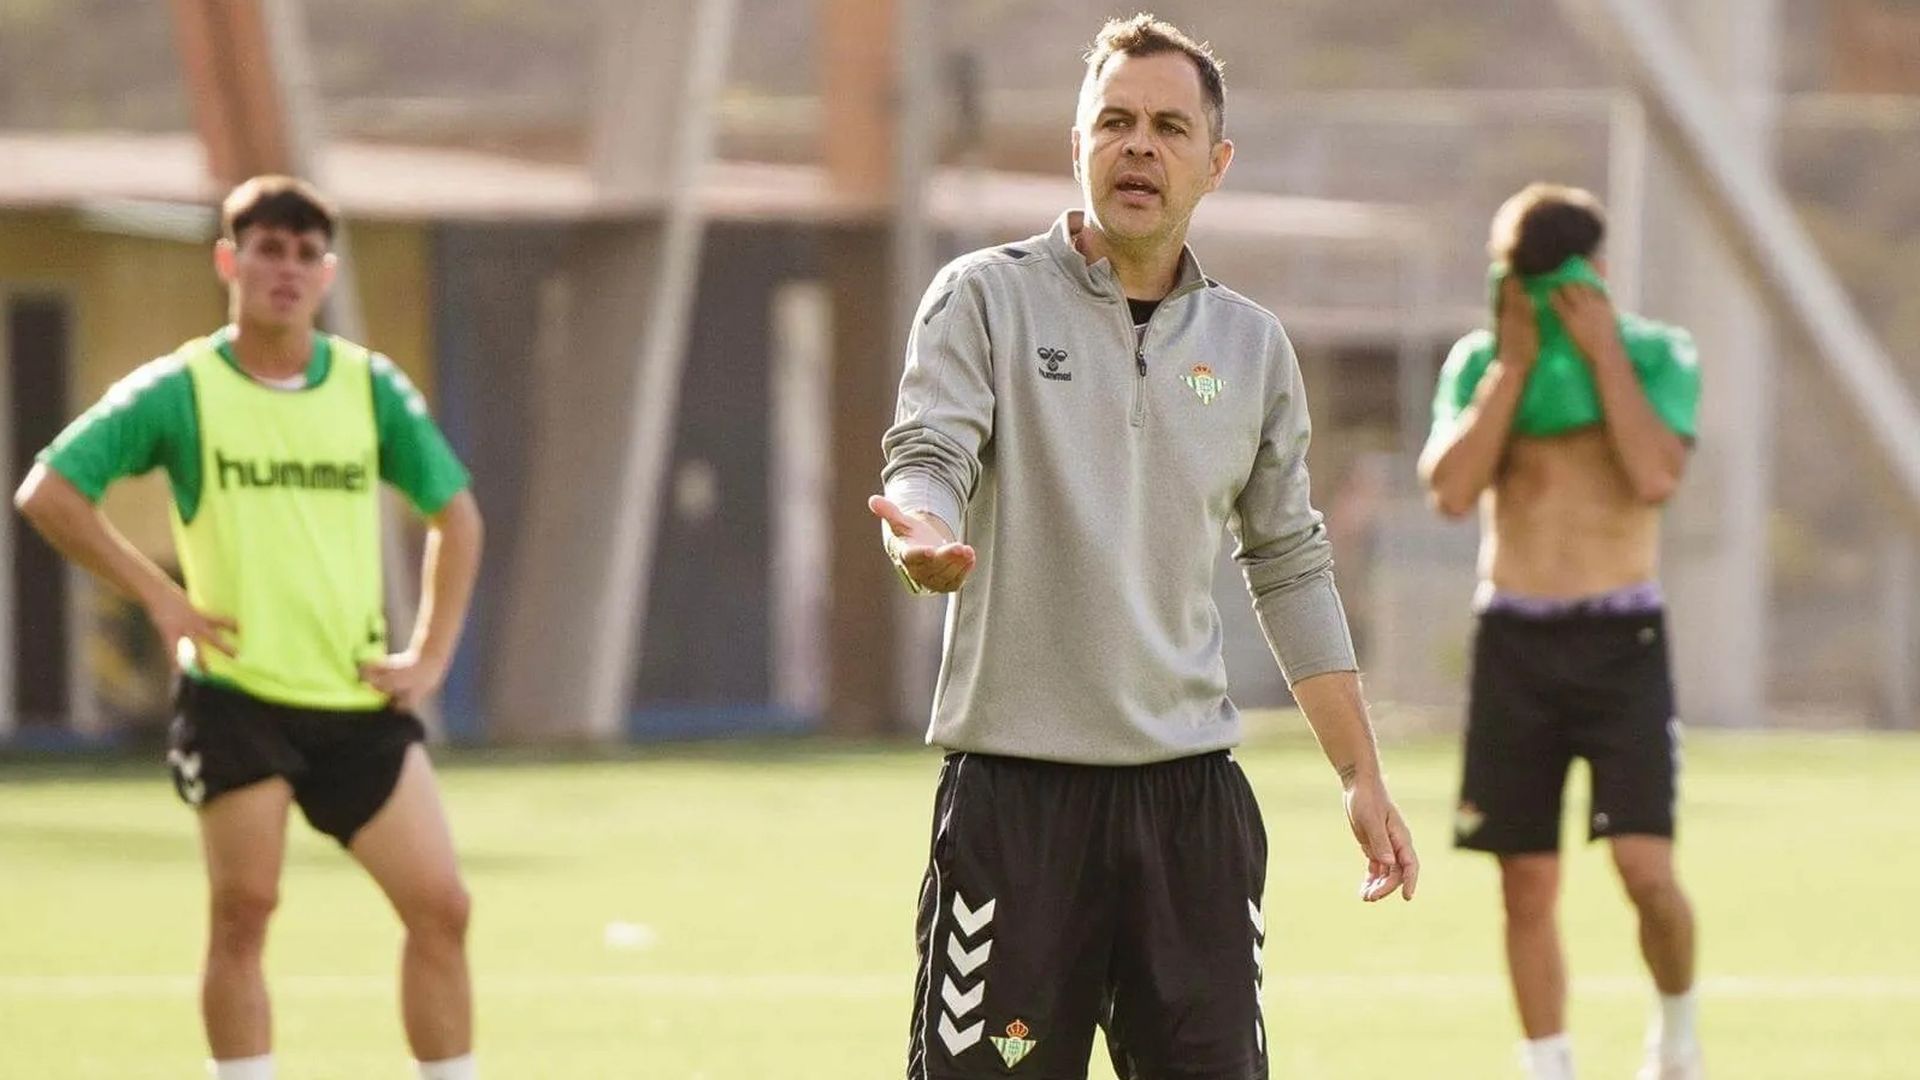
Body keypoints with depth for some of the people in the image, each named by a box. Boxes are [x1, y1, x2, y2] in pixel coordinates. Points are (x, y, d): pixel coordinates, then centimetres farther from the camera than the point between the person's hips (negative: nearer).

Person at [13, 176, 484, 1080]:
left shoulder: (370, 386, 5)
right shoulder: (180, 390, -4)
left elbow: (455, 513, 16)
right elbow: (47, 493, -5)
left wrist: (431, 655, 6)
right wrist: (160, 598, -9)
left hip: (359, 701, 3)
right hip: (237, 693, -3)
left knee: (440, 906, -2)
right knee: (243, 910, -5)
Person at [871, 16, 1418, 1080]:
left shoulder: (1251, 345, 13)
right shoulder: (985, 298, 2)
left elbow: (1290, 571, 19)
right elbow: (926, 458, -11)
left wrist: (1361, 777, 16)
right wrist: (922, 537, -36)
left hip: (1191, 789, 4)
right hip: (1015, 781, -4)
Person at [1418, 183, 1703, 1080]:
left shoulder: (1658, 355, -1)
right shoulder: (1478, 363, 5)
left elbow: (1655, 476, -18)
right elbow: (1451, 490, -10)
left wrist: (1602, 351, -16)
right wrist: (1514, 364, -11)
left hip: (1622, 641, -2)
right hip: (1514, 640, 2)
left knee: (1646, 869, -13)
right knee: (1528, 884, 2)